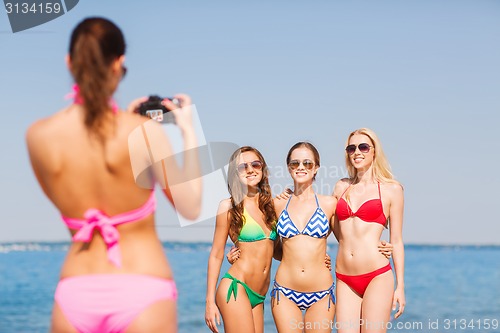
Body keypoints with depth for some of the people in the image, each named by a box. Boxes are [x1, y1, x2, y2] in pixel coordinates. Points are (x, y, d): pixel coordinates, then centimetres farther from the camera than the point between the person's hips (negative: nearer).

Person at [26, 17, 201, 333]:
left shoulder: (39, 136, -1)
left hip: (75, 296, 3)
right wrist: (189, 132, 9)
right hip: (141, 291, -3)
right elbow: (191, 207, -1)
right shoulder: (143, 132, -11)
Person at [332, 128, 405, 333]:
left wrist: (400, 286, 0)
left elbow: (396, 241, 3)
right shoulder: (342, 187, 13)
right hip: (345, 279, 4)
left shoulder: (391, 189, 3)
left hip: (377, 277, -4)